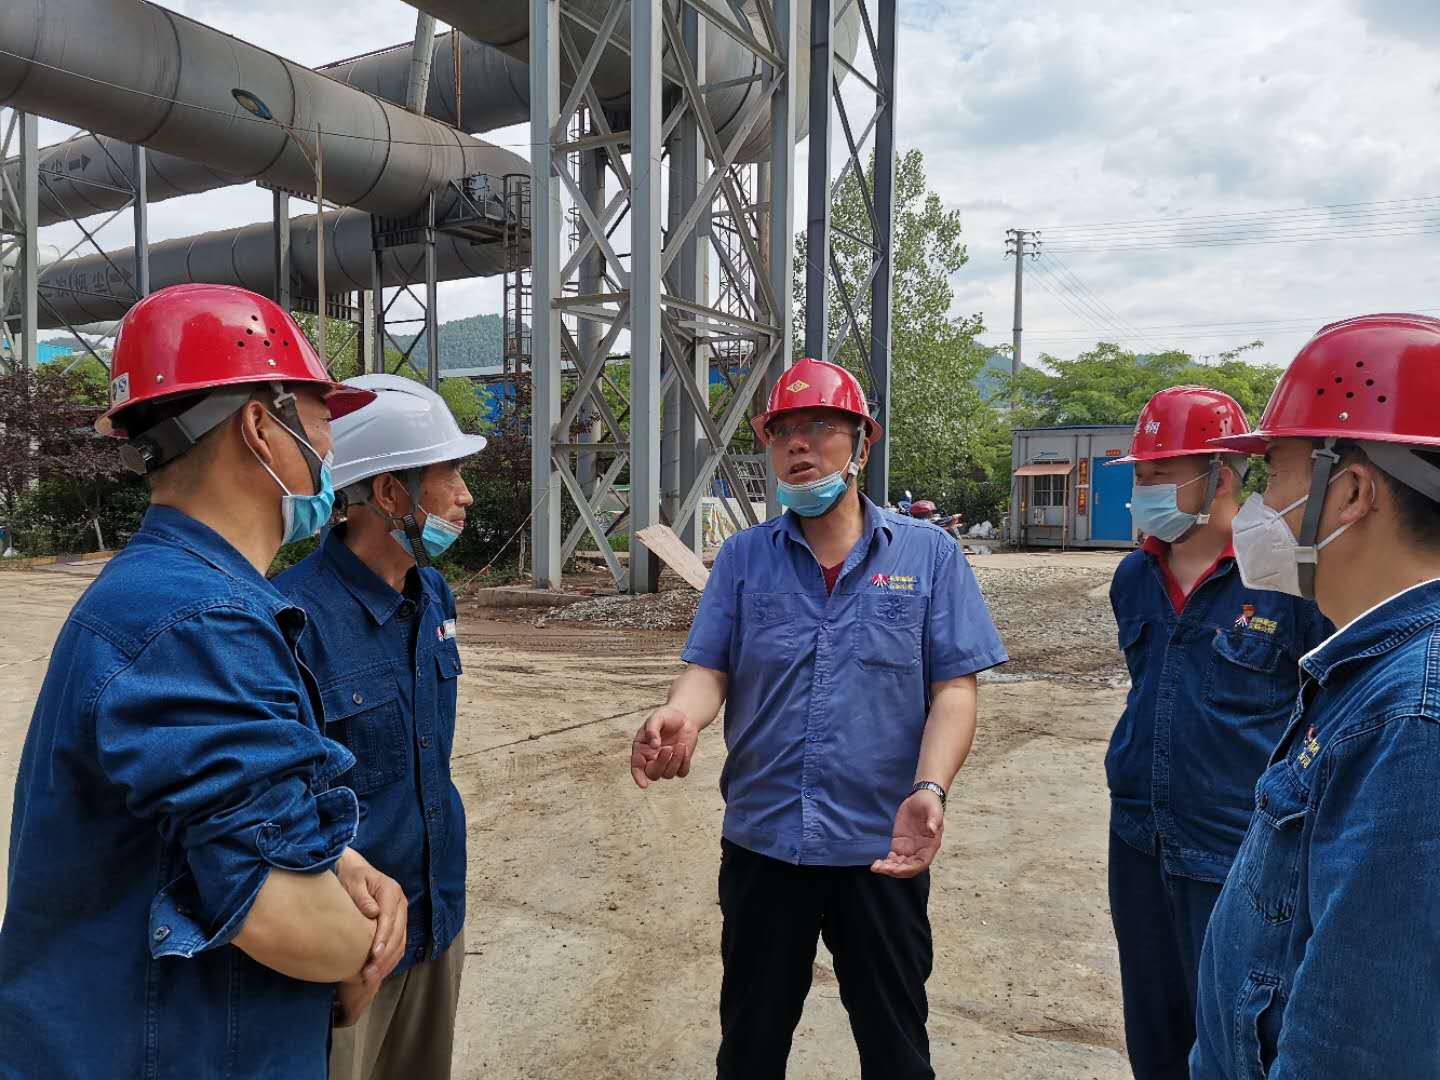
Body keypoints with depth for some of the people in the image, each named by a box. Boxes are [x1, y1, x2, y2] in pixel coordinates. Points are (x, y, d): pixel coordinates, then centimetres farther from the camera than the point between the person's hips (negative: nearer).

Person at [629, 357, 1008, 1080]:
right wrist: (679, 717, -24)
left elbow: (954, 688, -5)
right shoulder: (744, 556, 4)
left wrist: (929, 790, -21)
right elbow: (710, 668, -1)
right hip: (761, 838, 2)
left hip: (882, 847, -1)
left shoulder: (927, 554, -1)